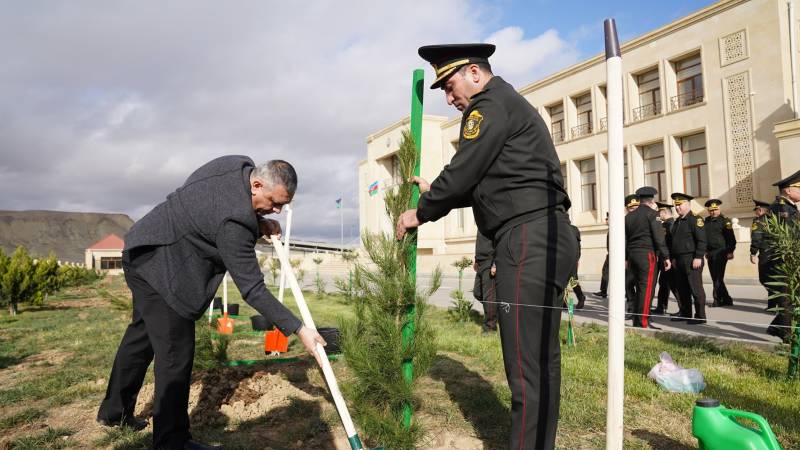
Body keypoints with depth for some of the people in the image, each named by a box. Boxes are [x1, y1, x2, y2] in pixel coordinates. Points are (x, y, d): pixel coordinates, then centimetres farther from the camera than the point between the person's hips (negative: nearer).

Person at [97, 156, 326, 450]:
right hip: (159, 267, -11)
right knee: (176, 354, -6)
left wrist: (258, 225, -3)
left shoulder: (241, 165, -7)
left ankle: (114, 411, 42)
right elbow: (252, 289, -29)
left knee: (142, 333, 23)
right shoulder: (234, 222, -32)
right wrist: (298, 329, -28)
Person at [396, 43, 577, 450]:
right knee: (542, 360, 14)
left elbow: (463, 172, -10)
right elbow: (486, 184, 30)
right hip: (546, 239, 11)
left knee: (527, 366, -9)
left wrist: (421, 213, 5)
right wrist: (436, 193, 28)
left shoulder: (492, 104, -3)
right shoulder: (509, 105, 28)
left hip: (528, 239, -11)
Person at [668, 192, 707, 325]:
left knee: (696, 288, -5)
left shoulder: (695, 219, -7)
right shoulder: (677, 221, 18)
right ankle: (684, 313, 22)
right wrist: (673, 257, 18)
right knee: (681, 288, 12)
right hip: (679, 260, 8)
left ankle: (700, 316, 1)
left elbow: (702, 240, -14)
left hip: (691, 259, -8)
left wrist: (698, 257, -19)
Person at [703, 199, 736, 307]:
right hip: (710, 253, 6)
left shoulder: (725, 221, -4)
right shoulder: (706, 221, 13)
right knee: (715, 278, 9)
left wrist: (730, 251, -14)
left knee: (718, 277, -7)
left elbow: (731, 237, -8)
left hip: (720, 252, -6)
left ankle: (718, 300, 1)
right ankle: (726, 299, 18)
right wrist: (706, 250, 18)